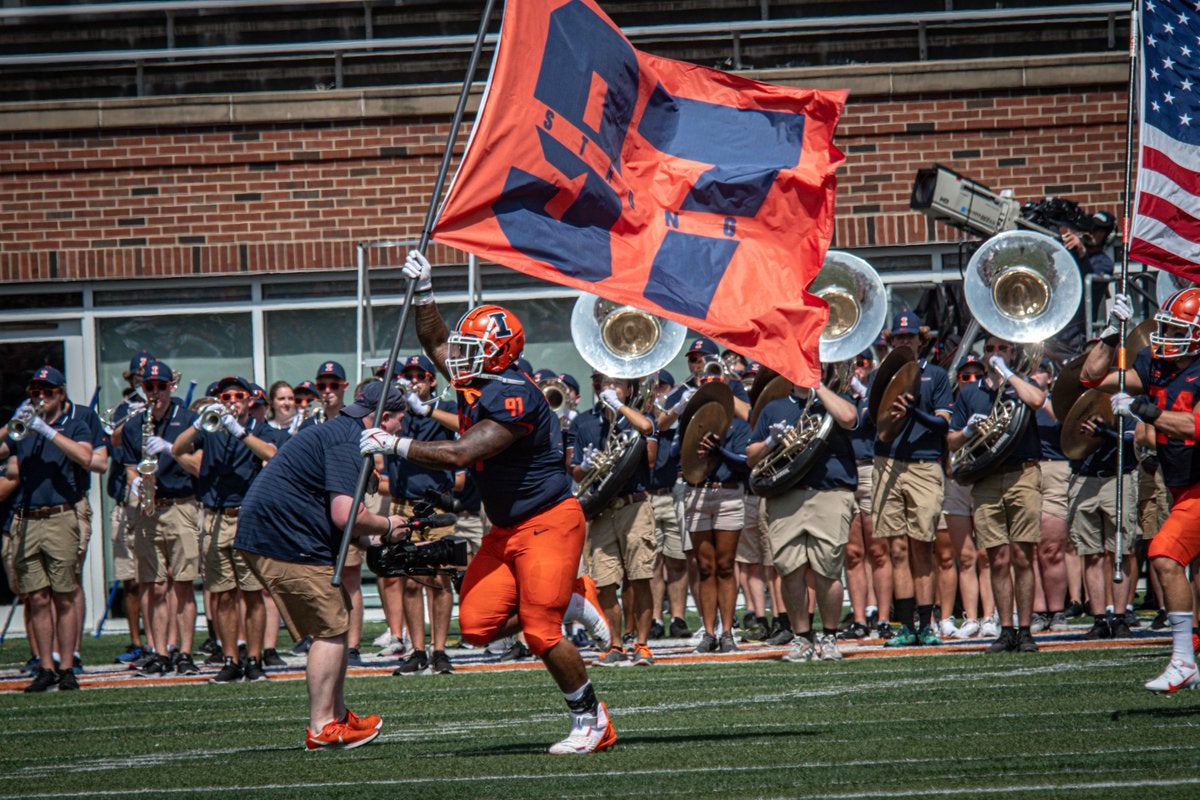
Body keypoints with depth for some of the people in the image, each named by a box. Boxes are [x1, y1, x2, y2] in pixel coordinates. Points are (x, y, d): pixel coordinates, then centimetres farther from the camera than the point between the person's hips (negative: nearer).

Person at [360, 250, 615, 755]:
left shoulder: (513, 398, -23)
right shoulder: (476, 385, 6)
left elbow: (458, 455, -29)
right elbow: (437, 345, 23)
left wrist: (395, 446, -23)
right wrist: (423, 291, 12)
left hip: (548, 521, -9)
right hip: (508, 528, 9)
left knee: (541, 632, -12)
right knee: (477, 625, -1)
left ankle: (592, 722, 3)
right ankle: (572, 602, 17)